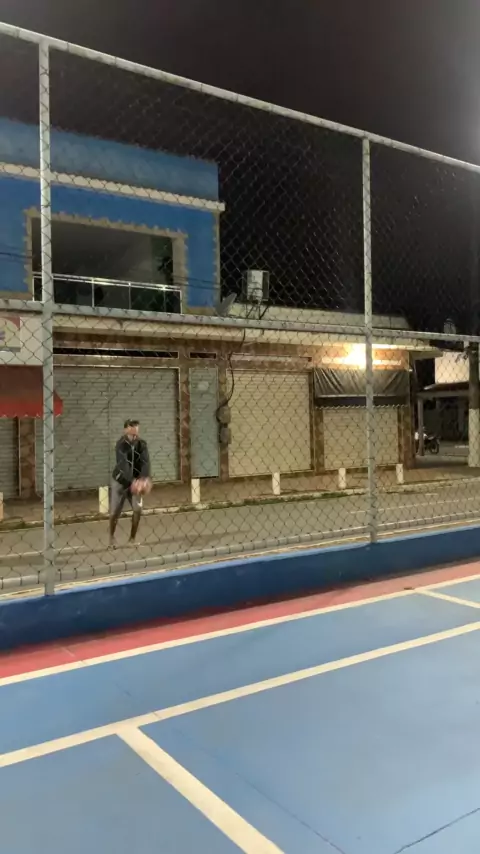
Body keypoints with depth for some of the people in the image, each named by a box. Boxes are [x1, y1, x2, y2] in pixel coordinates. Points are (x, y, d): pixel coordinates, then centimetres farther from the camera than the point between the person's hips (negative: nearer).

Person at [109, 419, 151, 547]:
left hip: (135, 481, 3)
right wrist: (132, 481, -51)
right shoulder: (121, 445, -23)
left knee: (138, 509, -9)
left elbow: (145, 461, -24)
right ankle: (112, 537, 28)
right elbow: (123, 465, -36)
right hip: (120, 481, -3)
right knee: (115, 512, 1)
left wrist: (145, 478, -43)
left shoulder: (142, 444, -11)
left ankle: (132, 538, 10)